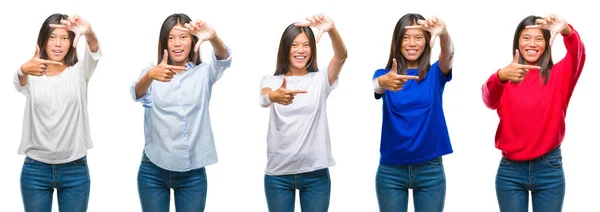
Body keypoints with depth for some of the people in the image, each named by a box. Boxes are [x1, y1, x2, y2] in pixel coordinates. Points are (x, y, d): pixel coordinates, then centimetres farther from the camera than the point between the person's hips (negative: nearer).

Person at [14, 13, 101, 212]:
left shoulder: (79, 72, 2)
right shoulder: (32, 75, 3)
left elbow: (93, 55, -20)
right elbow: (19, 84, -21)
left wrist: (89, 32, -43)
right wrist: (23, 71, -46)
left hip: (75, 169, 0)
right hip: (35, 169, 1)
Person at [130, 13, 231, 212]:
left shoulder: (204, 73, 4)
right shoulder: (151, 72, 4)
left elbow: (223, 60, -17)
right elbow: (137, 94, -17)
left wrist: (213, 37, -40)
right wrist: (150, 75, -41)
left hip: (193, 173, 0)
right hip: (154, 170, 0)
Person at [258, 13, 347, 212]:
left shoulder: (320, 79, 4)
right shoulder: (272, 81, 4)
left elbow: (341, 56, -14)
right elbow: (263, 100, -18)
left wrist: (332, 29, -35)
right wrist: (274, 96, -43)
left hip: (316, 173, 0)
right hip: (278, 173, 0)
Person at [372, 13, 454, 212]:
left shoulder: (435, 74, 2)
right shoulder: (385, 74, 2)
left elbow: (448, 55, -20)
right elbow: (374, 86, -21)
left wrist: (443, 33, -43)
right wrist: (383, 82, -46)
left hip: (430, 169, 0)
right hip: (391, 169, 0)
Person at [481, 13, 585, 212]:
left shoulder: (558, 74, 4)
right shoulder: (506, 77, 2)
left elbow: (578, 55, -17)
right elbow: (489, 99, -19)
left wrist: (566, 31, -40)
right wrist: (501, 76, -42)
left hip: (549, 169, 0)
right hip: (510, 170, 0)